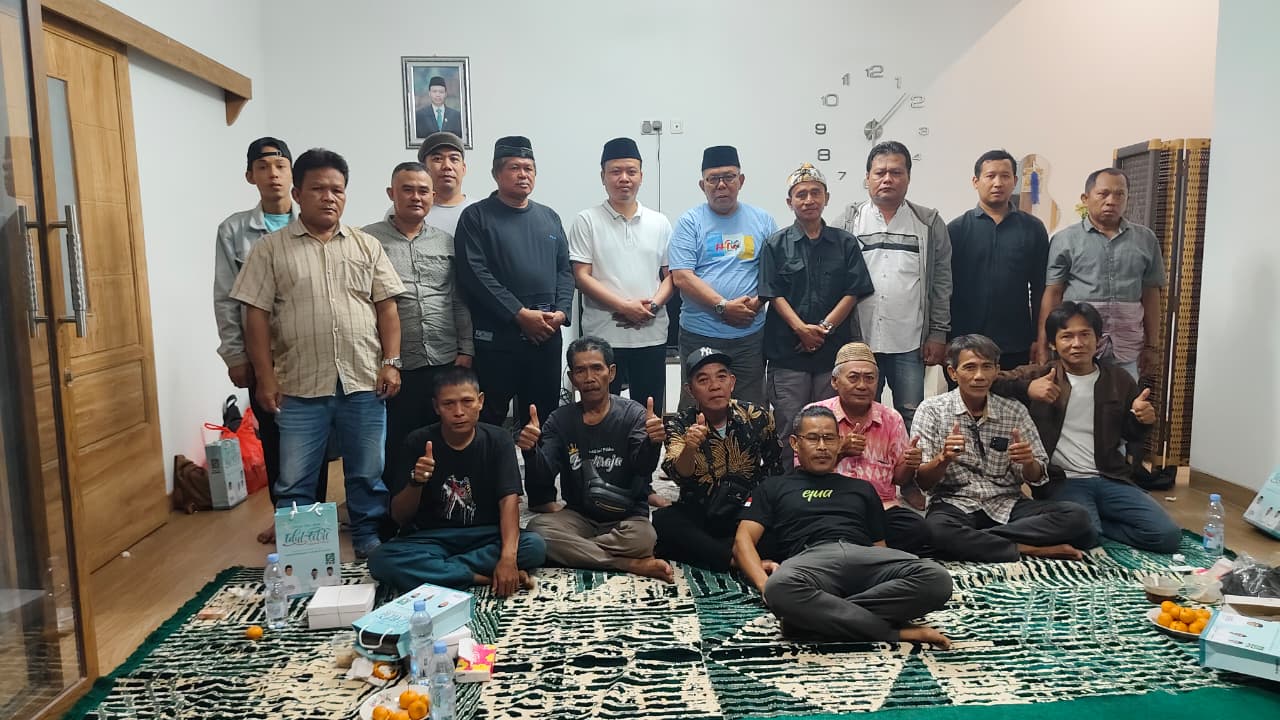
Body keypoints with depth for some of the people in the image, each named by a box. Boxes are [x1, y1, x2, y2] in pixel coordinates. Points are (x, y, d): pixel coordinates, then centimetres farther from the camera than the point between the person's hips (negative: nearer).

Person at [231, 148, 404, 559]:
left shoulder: (367, 246, 8)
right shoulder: (271, 249, 3)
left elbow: (386, 307, 6)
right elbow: (257, 315, 0)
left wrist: (390, 362, -3)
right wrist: (265, 378, -5)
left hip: (364, 382, 2)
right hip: (300, 387, -1)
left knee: (369, 474, 11)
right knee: (295, 480, 7)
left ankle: (369, 541, 26)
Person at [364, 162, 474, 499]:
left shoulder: (446, 242, 11)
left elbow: (461, 302, 12)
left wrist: (465, 350, 4)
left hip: (445, 364, 3)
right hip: (393, 367, -3)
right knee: (394, 448, 5)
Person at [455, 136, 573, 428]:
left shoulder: (549, 217, 16)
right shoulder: (476, 216, -1)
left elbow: (564, 270, 14)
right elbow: (475, 274, -11)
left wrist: (561, 311, -4)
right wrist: (520, 314, -16)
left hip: (547, 336, 5)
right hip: (496, 338, -4)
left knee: (542, 418, 12)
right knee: (490, 419, 2)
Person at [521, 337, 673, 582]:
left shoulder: (632, 414, -4)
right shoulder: (561, 419, 3)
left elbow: (643, 466, -20)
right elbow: (543, 477, -8)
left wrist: (652, 443, -44)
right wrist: (531, 452, -31)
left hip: (626, 518, -3)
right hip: (578, 516, 3)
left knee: (643, 537, -35)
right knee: (537, 528, -28)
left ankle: (573, 552, -9)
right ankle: (632, 564, -22)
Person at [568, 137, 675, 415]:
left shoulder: (659, 223, 10)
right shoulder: (587, 221, 0)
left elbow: (670, 275, 10)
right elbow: (582, 277, -6)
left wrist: (652, 305, -10)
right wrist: (625, 306, -15)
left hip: (652, 336, 3)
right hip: (603, 337, -3)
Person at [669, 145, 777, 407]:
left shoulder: (762, 221, 9)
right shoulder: (690, 222, 1)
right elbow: (682, 277, -8)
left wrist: (757, 301, -11)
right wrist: (724, 306, -15)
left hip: (750, 334, 2)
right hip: (699, 335, -2)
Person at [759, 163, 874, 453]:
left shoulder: (845, 243, 9)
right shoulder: (776, 244, 6)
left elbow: (853, 293, 2)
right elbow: (774, 295, -1)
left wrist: (824, 328, -9)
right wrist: (802, 328, -14)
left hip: (833, 350, 2)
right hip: (787, 352, -1)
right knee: (788, 429, 0)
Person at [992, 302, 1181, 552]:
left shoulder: (1119, 380, 12)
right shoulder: (1038, 376, 2)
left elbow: (1132, 435, 23)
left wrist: (1141, 419, -1)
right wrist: (1027, 388, -22)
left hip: (1111, 479, 5)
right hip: (1061, 481, -4)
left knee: (1168, 535, -13)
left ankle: (1092, 520, 5)